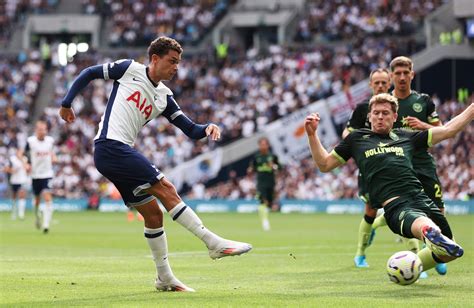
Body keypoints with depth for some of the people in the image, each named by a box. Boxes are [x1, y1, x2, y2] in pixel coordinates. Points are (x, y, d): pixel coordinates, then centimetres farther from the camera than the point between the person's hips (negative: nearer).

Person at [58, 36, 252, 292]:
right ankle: (214, 243, -15)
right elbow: (89, 74, 8)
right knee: (166, 189, -14)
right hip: (110, 145, -8)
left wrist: (208, 128, -10)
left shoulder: (164, 97, 15)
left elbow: (191, 131, 11)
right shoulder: (129, 69, 0)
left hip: (121, 152, 8)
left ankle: (164, 278, 15)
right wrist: (67, 103, 8)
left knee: (153, 214, 7)